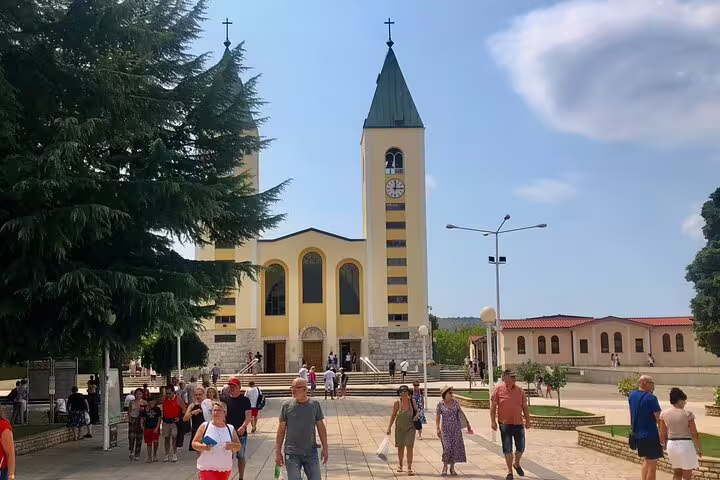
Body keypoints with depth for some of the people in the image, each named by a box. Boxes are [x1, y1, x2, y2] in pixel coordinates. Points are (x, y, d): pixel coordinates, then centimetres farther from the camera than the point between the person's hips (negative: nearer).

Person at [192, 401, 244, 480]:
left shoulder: (230, 429, 5)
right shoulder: (205, 426, -1)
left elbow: (239, 447, 9)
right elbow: (194, 443, 0)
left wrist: (232, 445, -13)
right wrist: (203, 447, -20)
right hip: (206, 468, -3)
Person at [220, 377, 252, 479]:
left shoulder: (245, 400, -2)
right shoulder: (224, 399, 4)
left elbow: (248, 415, -10)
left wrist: (243, 426, -25)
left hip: (241, 433, -1)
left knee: (241, 456, 8)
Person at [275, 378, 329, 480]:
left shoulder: (314, 404, 2)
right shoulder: (287, 405, -2)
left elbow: (321, 427, 7)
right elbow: (281, 429, 1)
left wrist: (325, 448, 5)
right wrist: (278, 452, 0)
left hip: (311, 453, 1)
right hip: (292, 454, -1)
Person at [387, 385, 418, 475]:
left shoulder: (412, 402, -5)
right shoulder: (397, 403, -8)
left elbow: (417, 411, 13)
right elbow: (393, 415, -1)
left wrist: (416, 416, -9)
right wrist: (389, 427, -2)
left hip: (410, 427, 0)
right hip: (400, 428, 1)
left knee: (409, 447, -9)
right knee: (400, 447, 12)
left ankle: (409, 469, -6)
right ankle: (400, 465, 33)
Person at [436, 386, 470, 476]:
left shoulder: (455, 402, 4)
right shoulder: (440, 404, -3)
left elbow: (461, 413, 11)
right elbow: (437, 417, -1)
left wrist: (467, 423, 10)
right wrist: (438, 428, -9)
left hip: (456, 428, 3)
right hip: (445, 429, -3)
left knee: (456, 446, 0)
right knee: (447, 447, -11)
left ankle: (452, 467, 13)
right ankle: (445, 466, 10)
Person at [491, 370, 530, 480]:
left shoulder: (520, 390, 5)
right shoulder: (498, 390, -4)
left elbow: (525, 407, 11)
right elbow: (493, 406, -2)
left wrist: (527, 420, 9)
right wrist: (493, 421, -7)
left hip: (519, 423, 3)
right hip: (505, 424, -3)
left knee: (521, 447, 10)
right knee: (507, 449, 1)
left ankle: (516, 464, 38)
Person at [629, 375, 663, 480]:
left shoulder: (632, 396, 6)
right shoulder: (651, 398, -16)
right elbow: (659, 418, -16)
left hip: (637, 435, 8)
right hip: (650, 435, -8)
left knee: (646, 461, 22)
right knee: (652, 465, 0)